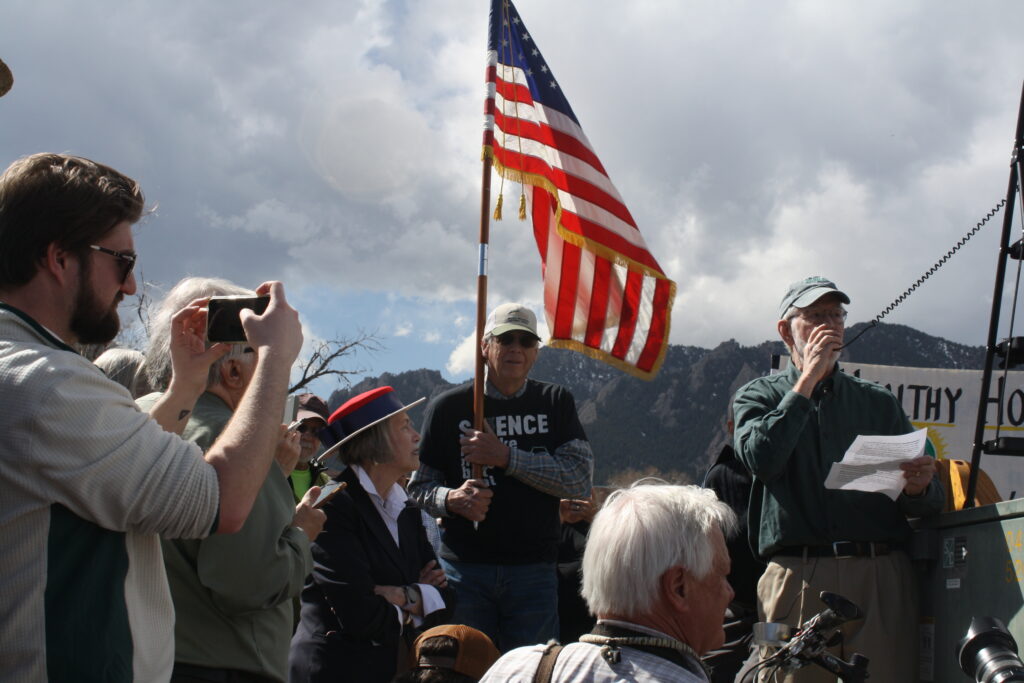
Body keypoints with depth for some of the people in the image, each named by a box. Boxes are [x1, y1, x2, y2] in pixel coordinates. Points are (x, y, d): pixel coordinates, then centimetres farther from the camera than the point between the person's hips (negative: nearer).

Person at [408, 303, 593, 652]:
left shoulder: (555, 402, 6)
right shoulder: (448, 407, 4)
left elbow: (580, 479, -6)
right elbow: (419, 486, 7)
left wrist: (506, 457, -13)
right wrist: (450, 499, -16)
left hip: (534, 570, 1)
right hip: (464, 568, -1)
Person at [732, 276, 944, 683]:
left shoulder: (879, 402, 21)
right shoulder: (758, 397, 15)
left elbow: (929, 504, 15)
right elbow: (760, 458, -9)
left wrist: (918, 488, -10)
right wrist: (807, 380, -2)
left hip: (882, 577, 2)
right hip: (797, 578, -2)